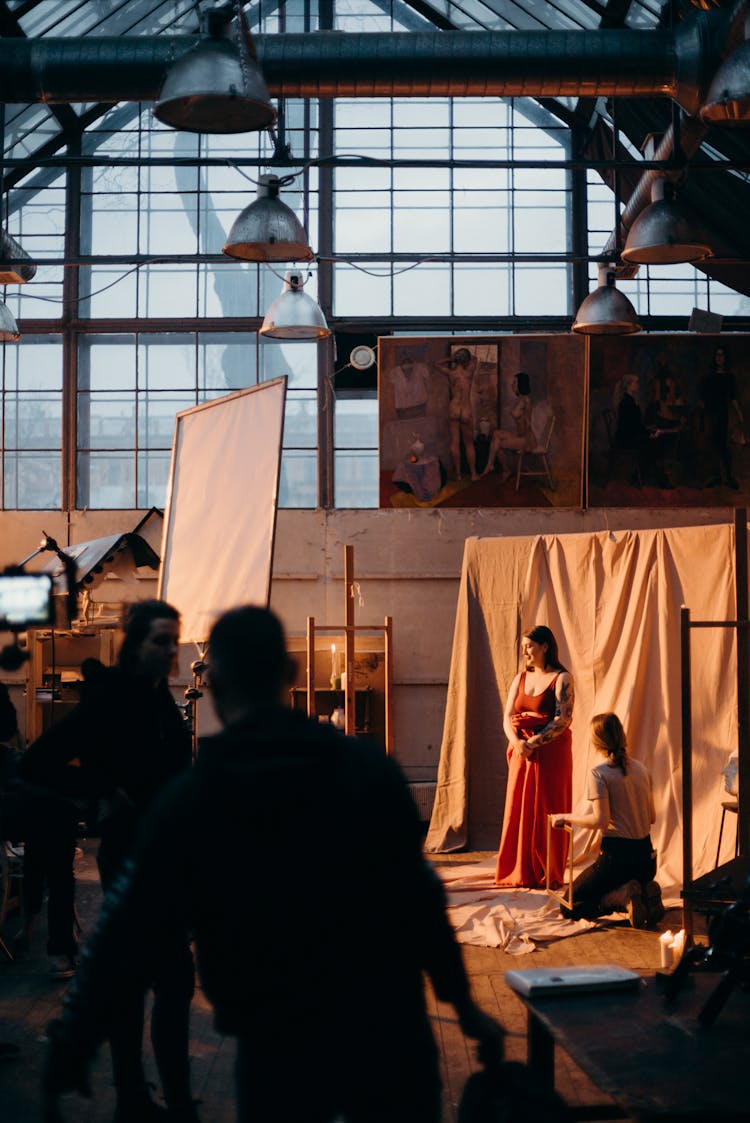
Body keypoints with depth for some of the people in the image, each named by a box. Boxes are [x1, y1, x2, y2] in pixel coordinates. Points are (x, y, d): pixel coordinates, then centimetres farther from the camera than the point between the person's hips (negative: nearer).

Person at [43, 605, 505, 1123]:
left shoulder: (189, 800, -8)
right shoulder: (368, 766, -6)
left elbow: (126, 935, -5)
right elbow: (420, 897, -4)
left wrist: (69, 1053, 6)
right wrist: (465, 1005, 7)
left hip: (278, 1053, -1)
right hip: (389, 1036, 1)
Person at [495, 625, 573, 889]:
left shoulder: (562, 679, -5)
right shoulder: (520, 679, 12)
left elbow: (563, 719, -14)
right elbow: (508, 717, 5)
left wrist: (533, 743, -18)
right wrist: (516, 742, -14)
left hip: (550, 754, -5)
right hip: (521, 754, 5)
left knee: (546, 813, -1)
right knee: (519, 811, 5)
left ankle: (548, 874, 7)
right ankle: (520, 873, 12)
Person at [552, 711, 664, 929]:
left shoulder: (599, 772, -12)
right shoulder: (641, 769, 8)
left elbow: (601, 821, -19)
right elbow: (651, 817, 14)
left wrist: (567, 818, -6)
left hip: (616, 856, -7)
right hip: (646, 857, 7)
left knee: (570, 907, 8)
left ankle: (624, 895, -15)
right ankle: (646, 892, 1)